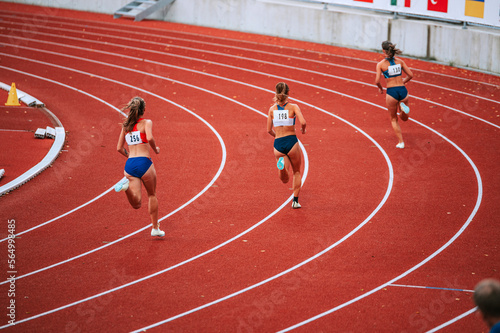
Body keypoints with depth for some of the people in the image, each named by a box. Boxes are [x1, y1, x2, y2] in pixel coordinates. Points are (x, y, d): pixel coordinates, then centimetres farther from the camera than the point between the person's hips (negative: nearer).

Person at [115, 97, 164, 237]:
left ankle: (126, 185, -30)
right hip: (144, 162, -3)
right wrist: (155, 149, 0)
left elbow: (119, 148, 15)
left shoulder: (125, 125, 16)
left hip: (129, 164, 3)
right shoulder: (146, 122, 1)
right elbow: (149, 138, -18)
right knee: (152, 195, 20)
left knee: (136, 204, -3)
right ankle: (155, 228, 26)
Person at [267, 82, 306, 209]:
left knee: (285, 179, 4)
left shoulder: (272, 109, 5)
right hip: (291, 141, -2)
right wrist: (303, 130, 5)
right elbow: (303, 122, -17)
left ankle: (282, 164, -28)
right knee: (297, 172, 21)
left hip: (278, 144, 2)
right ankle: (295, 201, 17)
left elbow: (269, 130, 8)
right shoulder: (293, 107, -4)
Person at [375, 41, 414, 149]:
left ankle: (401, 142, 11)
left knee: (394, 119, 17)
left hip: (391, 92, -3)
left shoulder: (381, 64, -4)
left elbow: (377, 81, -9)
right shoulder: (400, 61, 5)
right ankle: (403, 107, -12)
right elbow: (410, 75, 6)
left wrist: (380, 88, 12)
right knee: (404, 118, 22)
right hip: (403, 90, 3)